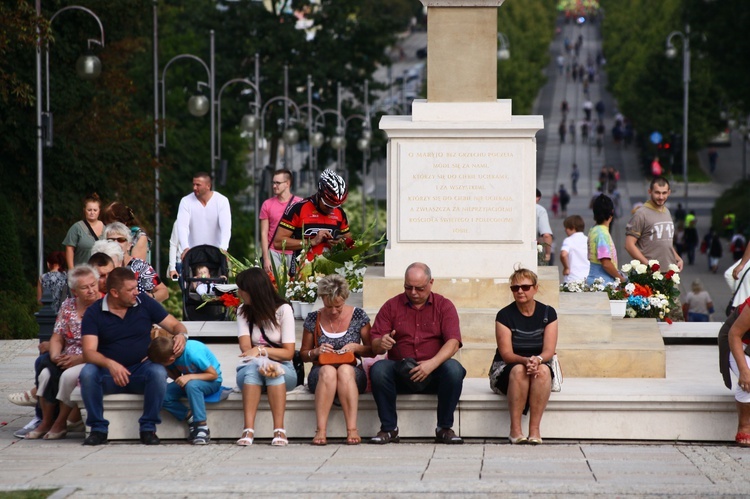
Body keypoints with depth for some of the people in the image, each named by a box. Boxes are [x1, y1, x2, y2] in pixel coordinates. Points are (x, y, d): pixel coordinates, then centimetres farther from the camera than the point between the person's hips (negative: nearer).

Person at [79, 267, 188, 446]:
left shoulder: (144, 303, 1)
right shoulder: (94, 313, -4)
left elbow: (175, 325, 7)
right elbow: (89, 352, -15)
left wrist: (181, 335, -19)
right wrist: (110, 364, -35)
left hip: (141, 370, 1)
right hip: (109, 373, -1)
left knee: (158, 372, -33)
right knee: (88, 373, -32)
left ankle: (148, 428, -17)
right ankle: (98, 429, -17)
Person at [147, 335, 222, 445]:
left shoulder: (193, 353, -30)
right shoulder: (171, 351, -11)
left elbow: (214, 374, -22)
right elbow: (177, 377, 0)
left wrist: (190, 377, -31)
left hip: (211, 382, -7)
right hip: (189, 380, 7)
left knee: (191, 385, -40)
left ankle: (202, 427, -30)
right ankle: (191, 419, -10)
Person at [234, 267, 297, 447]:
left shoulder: (283, 310, -4)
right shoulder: (243, 311, 5)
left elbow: (288, 352, -10)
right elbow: (246, 348, -10)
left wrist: (261, 350, -24)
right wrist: (263, 363, -30)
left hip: (283, 372, -1)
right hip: (250, 372, 1)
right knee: (253, 366, -34)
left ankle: (279, 430, -40)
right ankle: (248, 429, -45)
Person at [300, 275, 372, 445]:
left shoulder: (358, 316, 3)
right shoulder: (313, 320, 4)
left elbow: (371, 351, 8)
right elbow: (303, 353, 12)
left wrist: (356, 348, -13)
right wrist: (316, 352, -10)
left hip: (353, 374, 0)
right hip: (320, 374, 0)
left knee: (345, 370, -37)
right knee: (328, 371, -37)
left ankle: (352, 429, -44)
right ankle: (321, 430, -46)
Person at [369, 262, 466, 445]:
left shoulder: (444, 306, 6)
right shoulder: (391, 306, 9)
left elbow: (453, 343, -9)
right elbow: (374, 345, 3)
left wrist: (432, 363, -27)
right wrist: (381, 344, -23)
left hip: (434, 375, -1)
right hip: (400, 374, 1)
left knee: (454, 369, -32)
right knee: (378, 369, -30)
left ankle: (444, 428, -18)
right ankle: (389, 428, -19)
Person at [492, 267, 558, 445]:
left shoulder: (548, 313, 2)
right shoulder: (505, 315, -4)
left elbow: (549, 350, -7)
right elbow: (506, 354, -12)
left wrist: (537, 360, -31)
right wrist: (526, 360, -33)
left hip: (541, 365, 1)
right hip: (506, 371, -1)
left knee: (543, 370, -34)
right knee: (518, 370, -37)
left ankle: (535, 429, -37)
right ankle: (515, 429, -38)